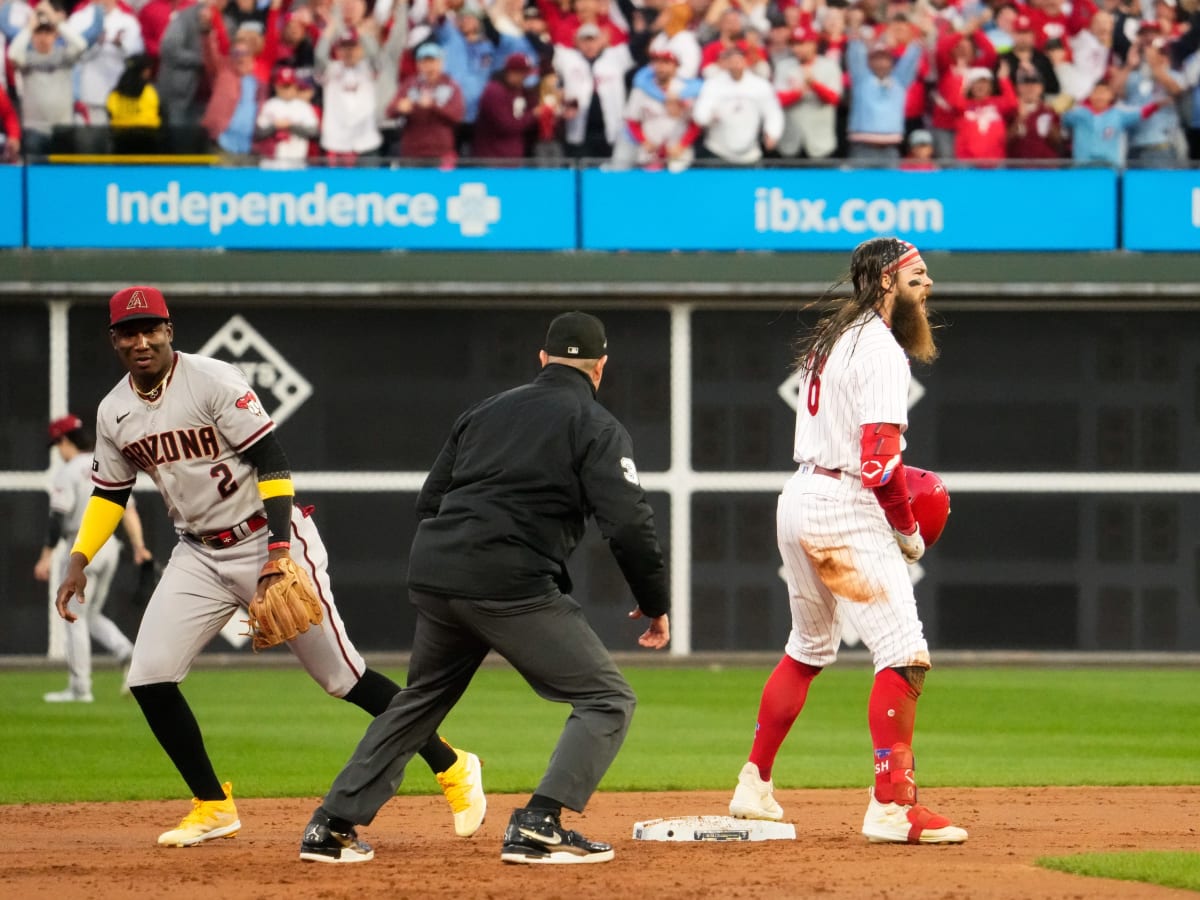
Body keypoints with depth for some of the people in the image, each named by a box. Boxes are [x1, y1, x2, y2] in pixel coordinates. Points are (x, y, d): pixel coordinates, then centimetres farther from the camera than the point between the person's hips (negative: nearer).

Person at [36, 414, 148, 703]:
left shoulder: (69, 471, -8)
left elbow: (58, 517, -14)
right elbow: (129, 509, 7)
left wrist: (46, 556, -13)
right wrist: (138, 546, 3)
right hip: (109, 546, 7)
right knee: (92, 615, 17)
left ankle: (79, 688, -1)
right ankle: (129, 654, -5)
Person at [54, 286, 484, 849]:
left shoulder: (214, 381, -17)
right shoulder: (114, 412, 2)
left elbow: (271, 462, -20)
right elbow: (109, 492, 16)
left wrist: (279, 552, -28)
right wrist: (78, 561, 2)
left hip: (269, 537, -6)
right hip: (198, 555, 6)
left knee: (342, 675, -5)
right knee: (149, 677, -8)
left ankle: (452, 768, 9)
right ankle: (213, 808, 7)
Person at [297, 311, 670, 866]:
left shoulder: (487, 411, 21)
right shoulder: (596, 427, 2)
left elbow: (428, 503, 21)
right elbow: (629, 525, -8)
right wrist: (655, 605, 2)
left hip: (431, 575, 7)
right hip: (512, 586, -7)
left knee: (420, 701, 27)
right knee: (607, 699, 2)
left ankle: (333, 827, 22)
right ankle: (538, 828, -14)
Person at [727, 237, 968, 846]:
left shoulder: (830, 339, 16)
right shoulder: (880, 350, -14)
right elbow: (881, 461, -21)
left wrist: (895, 475, 8)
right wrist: (907, 531, -8)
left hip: (799, 497, 10)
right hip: (846, 509, -10)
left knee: (809, 649, 24)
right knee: (904, 656, -12)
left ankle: (754, 787, 29)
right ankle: (891, 808, -19)